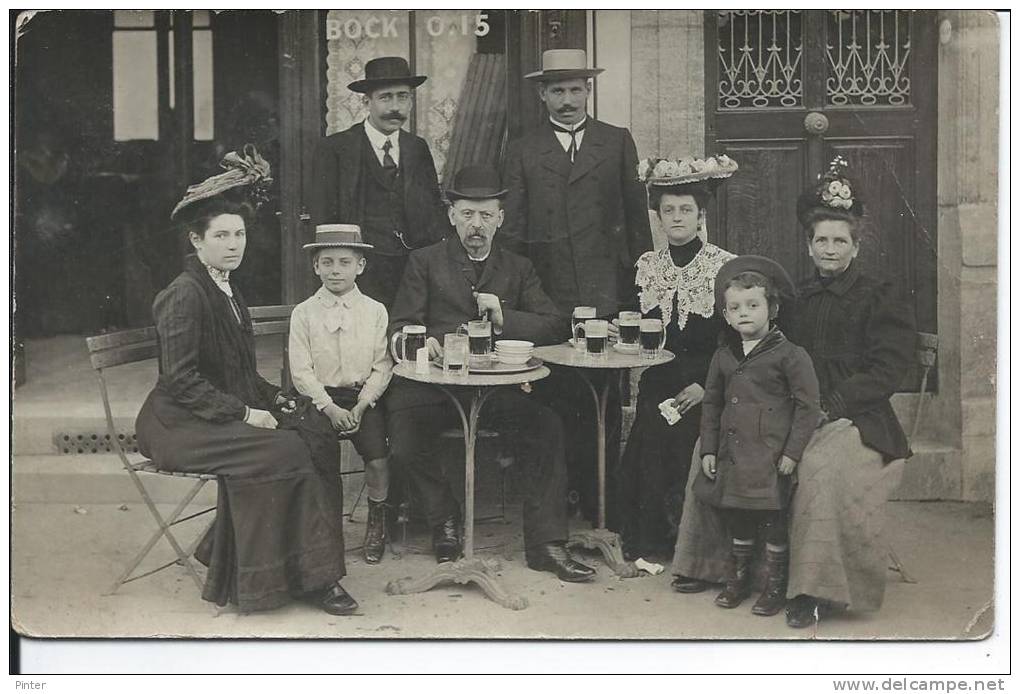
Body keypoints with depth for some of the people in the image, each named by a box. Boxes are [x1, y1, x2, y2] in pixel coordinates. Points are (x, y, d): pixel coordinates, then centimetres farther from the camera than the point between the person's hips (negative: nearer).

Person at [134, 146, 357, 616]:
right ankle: (305, 575, -17)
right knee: (284, 449, -28)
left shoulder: (226, 291, 15)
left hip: (228, 411, 8)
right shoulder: (184, 295, -13)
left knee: (316, 430, -16)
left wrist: (274, 399, 4)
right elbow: (181, 378, -20)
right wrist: (244, 414, -21)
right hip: (181, 424, -8)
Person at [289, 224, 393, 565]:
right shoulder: (304, 313, 3)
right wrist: (329, 408, -14)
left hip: (364, 397, 0)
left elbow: (382, 367, 1)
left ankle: (376, 524, 5)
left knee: (378, 457, -20)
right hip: (320, 397, 0)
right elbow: (301, 370, -2)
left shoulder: (375, 311, 5)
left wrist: (360, 406, -12)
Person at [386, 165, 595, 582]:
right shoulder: (425, 262, 13)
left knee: (548, 428, -26)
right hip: (437, 385, -1)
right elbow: (400, 326, 5)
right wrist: (420, 340, -20)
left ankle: (545, 543, -17)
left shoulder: (518, 269, 18)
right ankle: (445, 521, -1)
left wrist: (504, 319, -10)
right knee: (404, 440, -29)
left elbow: (556, 327, 7)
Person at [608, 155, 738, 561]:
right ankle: (649, 540, -6)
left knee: (685, 433, -22)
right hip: (657, 385, 3)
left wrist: (703, 386, -13)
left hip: (705, 389, -3)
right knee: (653, 429, -19)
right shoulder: (646, 266, 12)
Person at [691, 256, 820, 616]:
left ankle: (775, 586, 18)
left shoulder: (789, 355, -8)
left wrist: (792, 452, -12)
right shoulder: (723, 356, 9)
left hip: (771, 457, -5)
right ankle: (738, 579, 31)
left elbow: (808, 406, -7)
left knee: (772, 521, 1)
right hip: (732, 454, 5)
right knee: (736, 518, 14)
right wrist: (708, 449, 10)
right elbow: (711, 403, 16)